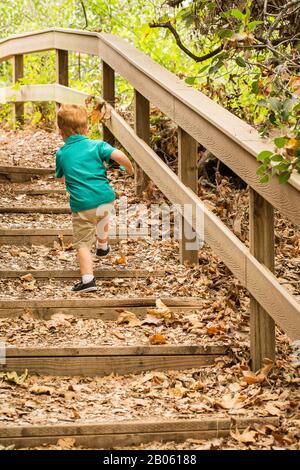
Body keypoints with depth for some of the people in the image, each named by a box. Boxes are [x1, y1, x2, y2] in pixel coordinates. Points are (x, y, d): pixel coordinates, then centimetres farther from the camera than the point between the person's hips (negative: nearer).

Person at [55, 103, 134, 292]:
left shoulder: (62, 154, 6)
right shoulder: (97, 145, 1)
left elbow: (60, 177, 22)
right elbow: (118, 156, -16)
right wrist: (130, 169, 3)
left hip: (82, 205, -2)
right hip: (106, 199, 2)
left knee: (82, 243, 5)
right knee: (103, 218, 36)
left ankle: (88, 279, -9)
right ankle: (103, 246, 60)